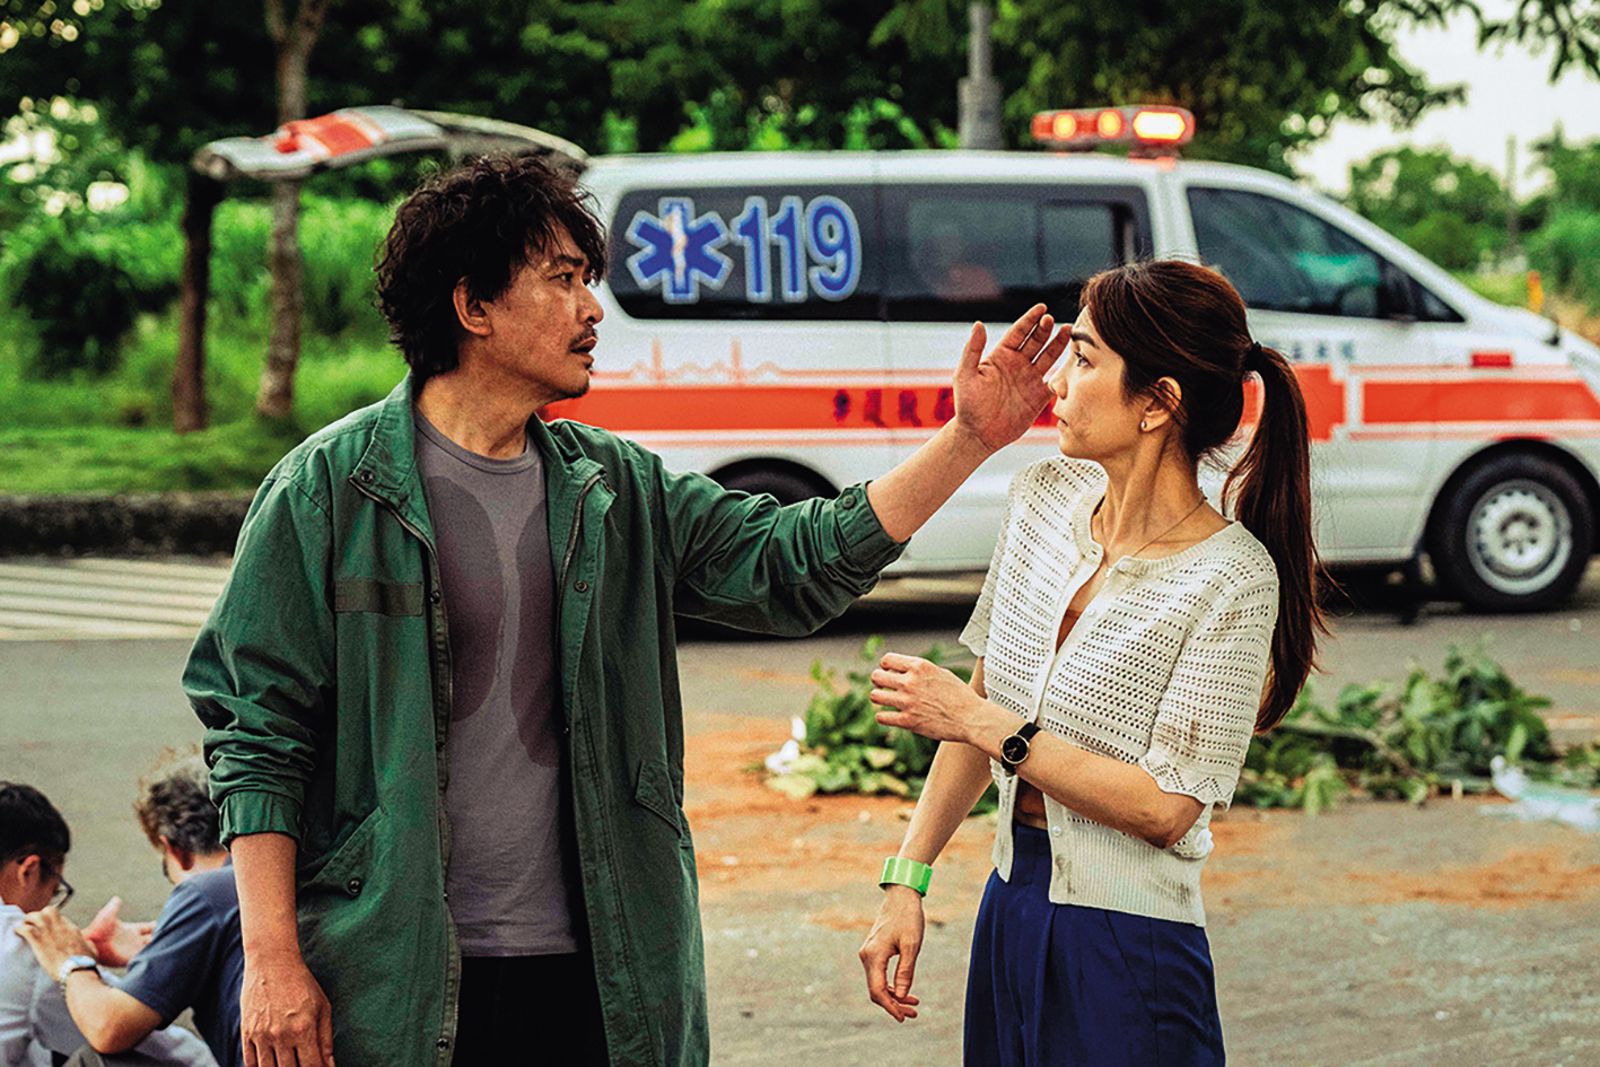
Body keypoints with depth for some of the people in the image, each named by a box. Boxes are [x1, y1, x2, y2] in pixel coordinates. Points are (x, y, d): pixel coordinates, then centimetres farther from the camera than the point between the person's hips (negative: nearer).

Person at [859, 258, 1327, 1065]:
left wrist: (986, 725, -19)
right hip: (1009, 911, 6)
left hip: (1128, 955, -6)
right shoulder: (1045, 497, 2)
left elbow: (1166, 808, -18)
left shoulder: (1232, 580, -17)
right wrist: (906, 880, 4)